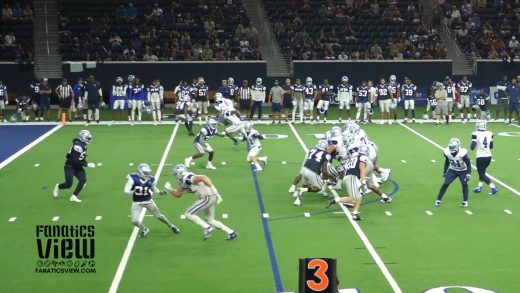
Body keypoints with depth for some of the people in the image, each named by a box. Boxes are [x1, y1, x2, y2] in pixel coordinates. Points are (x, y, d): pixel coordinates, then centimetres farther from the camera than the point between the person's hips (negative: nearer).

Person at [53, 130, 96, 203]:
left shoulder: (83, 145, 3)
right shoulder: (78, 146, -26)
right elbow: (75, 161, -28)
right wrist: (87, 164, -27)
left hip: (77, 167, 8)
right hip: (70, 166, -8)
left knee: (83, 180, -10)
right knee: (68, 184, -10)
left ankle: (74, 196, -4)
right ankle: (58, 186, 24)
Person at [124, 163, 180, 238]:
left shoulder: (151, 179, -11)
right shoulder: (133, 178, -20)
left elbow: (154, 188, 8)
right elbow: (126, 191, -19)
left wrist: (160, 192, -11)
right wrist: (132, 192, -39)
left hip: (148, 201, 1)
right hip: (137, 203, -1)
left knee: (158, 216, 9)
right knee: (134, 221, -7)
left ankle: (171, 226, 33)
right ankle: (144, 230, 24)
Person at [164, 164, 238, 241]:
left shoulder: (187, 178, -16)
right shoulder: (183, 181, 14)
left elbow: (203, 178, -26)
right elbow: (178, 194, 25)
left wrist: (214, 191, -29)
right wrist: (169, 189, 8)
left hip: (207, 197, -10)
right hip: (207, 197, 10)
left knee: (188, 214, -5)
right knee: (210, 220, 19)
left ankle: (208, 228, -7)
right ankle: (231, 232, 21)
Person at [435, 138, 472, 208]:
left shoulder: (462, 153, -30)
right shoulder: (447, 152, -19)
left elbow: (468, 164, -19)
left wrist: (468, 174, -26)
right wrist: (444, 171, 9)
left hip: (462, 171, -2)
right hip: (452, 170, 2)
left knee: (464, 184, -11)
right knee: (445, 184, -6)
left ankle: (465, 201, 7)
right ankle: (438, 200, 2)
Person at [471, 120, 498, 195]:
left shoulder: (476, 134, -15)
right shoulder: (490, 134, 1)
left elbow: (472, 148, -16)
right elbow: (491, 147, 10)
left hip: (480, 157, -5)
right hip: (488, 156, 6)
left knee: (482, 174, 4)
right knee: (482, 171, 24)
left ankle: (493, 188, -7)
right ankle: (479, 187, 24)